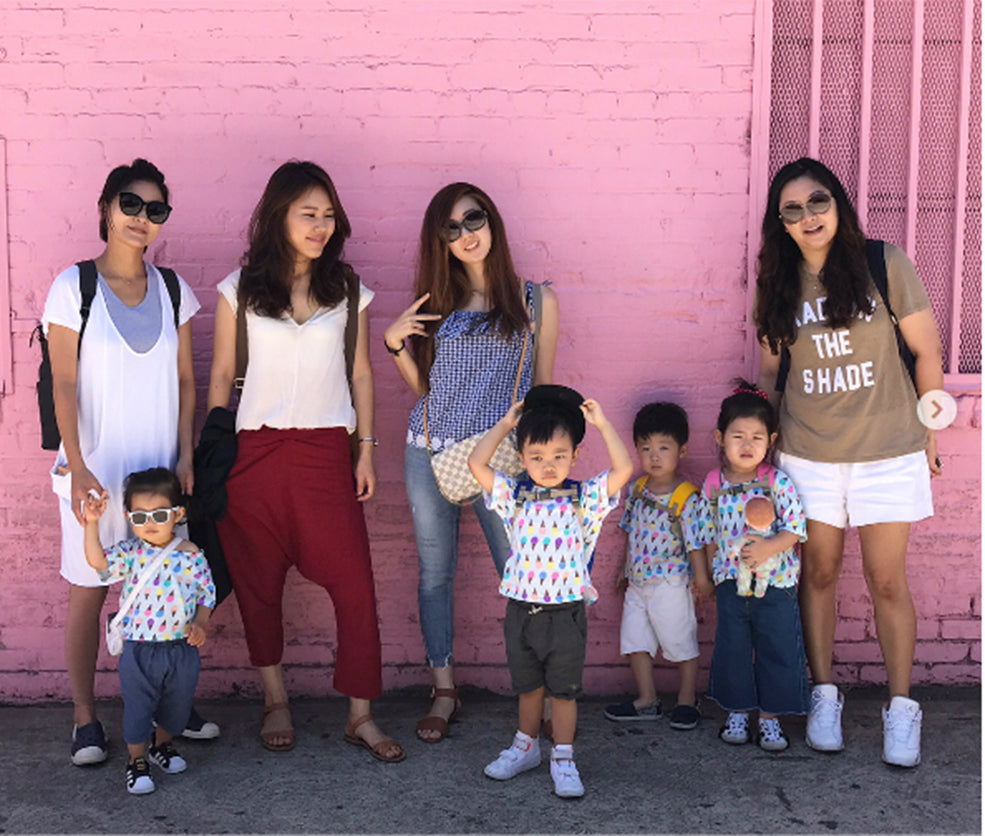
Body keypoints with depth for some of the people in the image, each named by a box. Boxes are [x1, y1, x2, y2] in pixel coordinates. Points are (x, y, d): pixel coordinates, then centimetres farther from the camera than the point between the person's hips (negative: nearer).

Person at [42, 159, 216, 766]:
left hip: (160, 467, 3)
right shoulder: (74, 286, -4)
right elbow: (64, 385, -8)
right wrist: (78, 468, -16)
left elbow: (185, 380, 8)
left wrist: (184, 458, 1)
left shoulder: (173, 290, 6)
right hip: (95, 468, -3)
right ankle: (86, 719, 16)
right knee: (88, 592, 3)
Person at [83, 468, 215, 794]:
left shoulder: (191, 555, -5)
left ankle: (163, 745, 45)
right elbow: (98, 561, -22)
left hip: (182, 648, 2)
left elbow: (206, 593, 3)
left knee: (177, 704, 18)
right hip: (139, 649, -2)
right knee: (138, 707, 7)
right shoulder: (131, 553, -6)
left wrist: (201, 625, -12)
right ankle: (137, 761, 26)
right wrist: (92, 523, -30)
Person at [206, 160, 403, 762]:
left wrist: (366, 451, 5)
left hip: (326, 452, 1)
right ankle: (276, 699, 27)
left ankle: (361, 715, 7)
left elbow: (361, 375, 10)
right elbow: (222, 376, 6)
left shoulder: (348, 290, 7)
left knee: (355, 583, -4)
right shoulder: (240, 290, 3)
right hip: (255, 453, 0)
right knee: (259, 582, 7)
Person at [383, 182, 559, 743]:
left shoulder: (534, 300, 3)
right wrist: (394, 343, 0)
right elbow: (423, 386, 15)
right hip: (431, 451, 3)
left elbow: (543, 387, 7)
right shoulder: (436, 302, 10)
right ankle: (444, 691, 21)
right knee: (435, 572, 8)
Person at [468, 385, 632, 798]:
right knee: (528, 686, 18)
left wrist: (602, 423, -10)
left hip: (566, 613, -2)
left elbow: (624, 468, -15)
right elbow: (477, 462, -8)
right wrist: (506, 423, 0)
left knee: (563, 690, 7)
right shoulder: (514, 496, 1)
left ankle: (563, 760, 19)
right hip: (521, 610, 2)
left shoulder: (585, 498, -3)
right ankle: (526, 747, 37)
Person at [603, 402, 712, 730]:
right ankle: (646, 701, 25)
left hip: (671, 585, -6)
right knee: (634, 641, 11)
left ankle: (687, 699, 25)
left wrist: (701, 578, -10)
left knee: (681, 642, 7)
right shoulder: (639, 489, 3)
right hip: (638, 582, 7)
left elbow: (696, 542, -13)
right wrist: (627, 571, 18)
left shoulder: (687, 498, -16)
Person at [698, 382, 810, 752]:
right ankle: (737, 712, 26)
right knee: (732, 649, 10)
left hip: (776, 584, -2)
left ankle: (770, 717, 18)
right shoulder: (713, 484, -1)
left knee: (777, 650, 4)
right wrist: (713, 573, 10)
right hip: (730, 583, 2)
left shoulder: (778, 482, -9)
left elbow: (795, 528, -9)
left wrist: (769, 548, -24)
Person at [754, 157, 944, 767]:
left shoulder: (884, 264, -7)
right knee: (820, 572, 10)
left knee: (887, 579, 2)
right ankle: (824, 695, 23)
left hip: (887, 450, -2)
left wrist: (928, 433, 4)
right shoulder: (778, 283, 2)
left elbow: (926, 351, -1)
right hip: (808, 453, 3)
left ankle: (902, 708, 15)